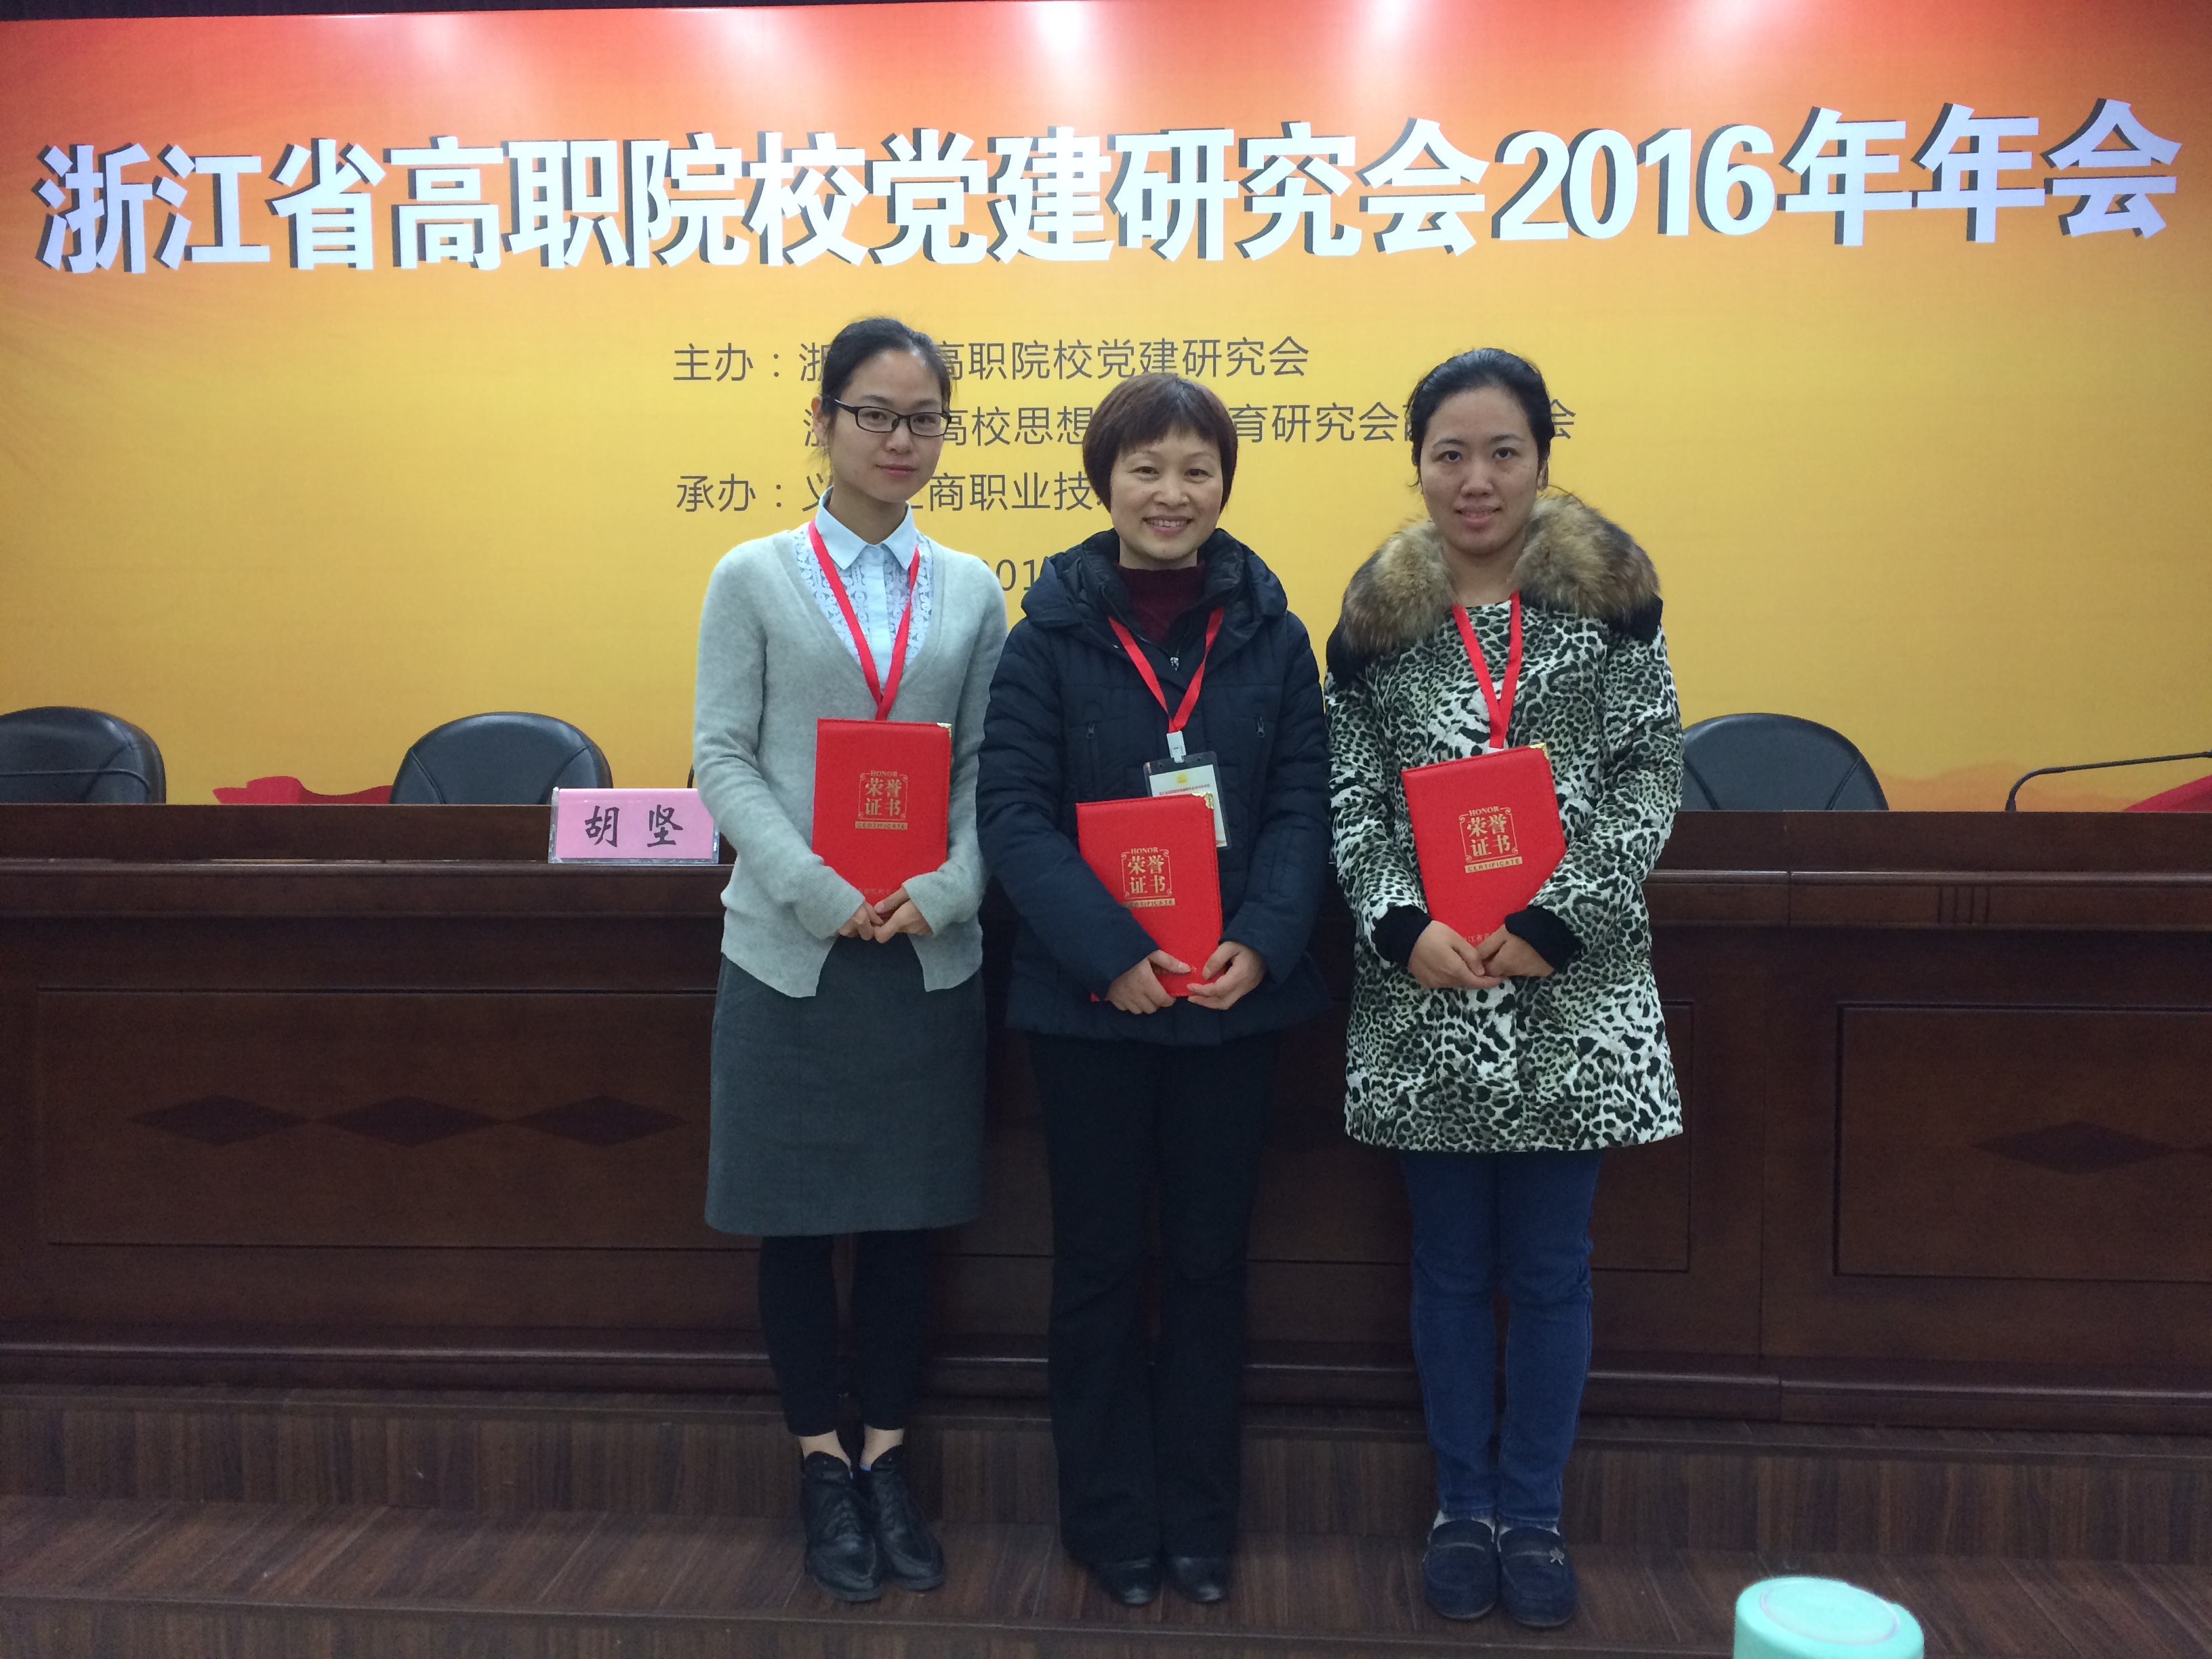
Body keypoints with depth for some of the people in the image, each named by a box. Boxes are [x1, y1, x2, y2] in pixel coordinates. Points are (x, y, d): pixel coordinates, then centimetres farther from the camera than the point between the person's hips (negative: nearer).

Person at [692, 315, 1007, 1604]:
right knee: (797, 1216, 7)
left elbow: (987, 765, 4)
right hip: (791, 950, -1)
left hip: (931, 953, 2)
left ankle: (888, 1456, 27)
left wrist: (943, 890, -13)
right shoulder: (755, 578, 2)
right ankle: (823, 1464, 25)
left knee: (909, 1211, 10)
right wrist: (828, 894, -16)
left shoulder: (971, 589, 7)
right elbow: (724, 759, -4)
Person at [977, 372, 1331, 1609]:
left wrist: (1261, 944, -16)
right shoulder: (1051, 631, -3)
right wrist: (1111, 954, -20)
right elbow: (1013, 811, -9)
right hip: (1086, 998, -1)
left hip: (1236, 998, 2)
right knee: (1101, 1264, 11)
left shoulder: (1269, 630, 3)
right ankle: (1113, 1523, 28)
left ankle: (1202, 1522, 30)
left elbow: (1305, 801, 0)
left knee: (1210, 1262, 13)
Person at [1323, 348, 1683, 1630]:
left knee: (1551, 1266, 9)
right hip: (1423, 989, 1)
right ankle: (1463, 1506, 28)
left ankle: (1535, 1513, 26)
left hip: (1573, 986, -1)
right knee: (1452, 1263, 11)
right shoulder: (1378, 613, 6)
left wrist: (1554, 923, -12)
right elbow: (1347, 795, 2)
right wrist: (1403, 926, -13)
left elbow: (1652, 775, -2)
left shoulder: (1609, 594, 2)